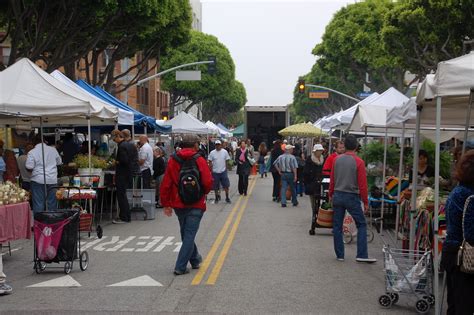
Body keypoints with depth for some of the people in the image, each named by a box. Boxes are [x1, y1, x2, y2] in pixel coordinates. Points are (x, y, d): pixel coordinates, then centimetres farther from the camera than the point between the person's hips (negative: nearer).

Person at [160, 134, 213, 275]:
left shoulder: (172, 160, 0)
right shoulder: (199, 160, -9)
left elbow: (165, 184, -2)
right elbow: (208, 182, -15)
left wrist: (166, 204, 6)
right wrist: (203, 193, 7)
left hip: (178, 204, 4)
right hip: (196, 205, -4)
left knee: (185, 233, 20)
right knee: (189, 234, 0)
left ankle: (195, 260, 35)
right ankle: (180, 267, -5)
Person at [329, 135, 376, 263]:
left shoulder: (337, 160, 1)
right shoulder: (358, 162, -11)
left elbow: (332, 179, 6)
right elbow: (362, 184, -11)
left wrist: (331, 194, 19)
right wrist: (365, 202, -3)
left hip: (337, 196, 4)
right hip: (352, 197, -4)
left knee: (337, 226, 10)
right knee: (362, 225, 5)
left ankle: (339, 255, 14)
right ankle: (362, 255, -2)